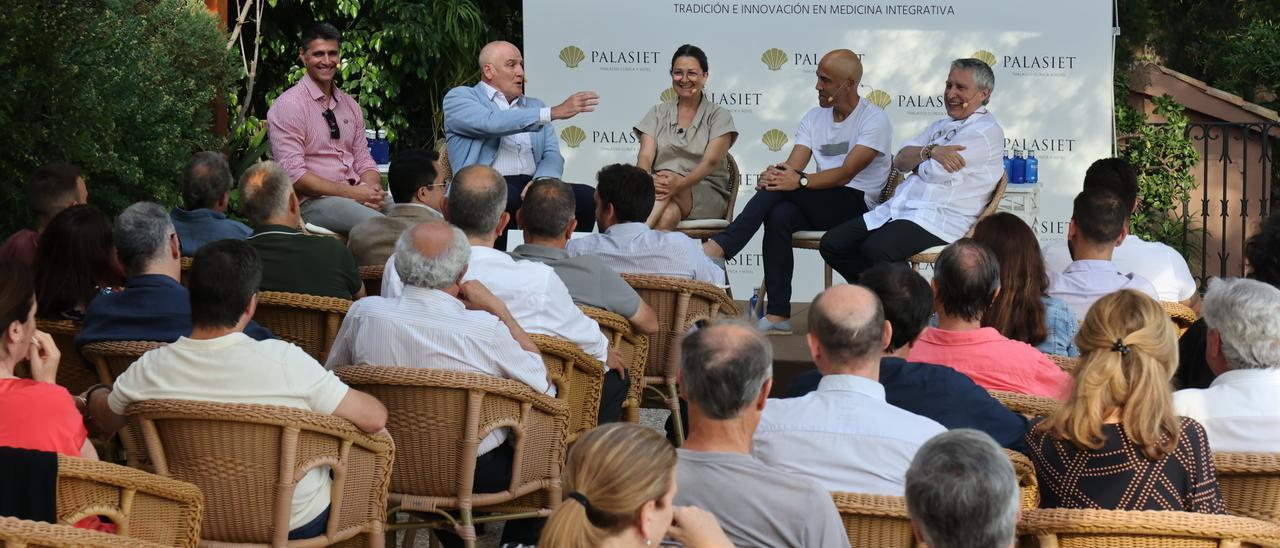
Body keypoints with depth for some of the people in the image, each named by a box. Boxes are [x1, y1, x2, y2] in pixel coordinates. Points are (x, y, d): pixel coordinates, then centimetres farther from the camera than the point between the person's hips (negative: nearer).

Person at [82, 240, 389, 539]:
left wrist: (96, 394, 28)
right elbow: (374, 418, -22)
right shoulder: (284, 362, -28)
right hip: (298, 525, -3)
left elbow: (104, 422, 4)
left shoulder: (149, 371, -18)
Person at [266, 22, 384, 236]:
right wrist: (352, 193, -16)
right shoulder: (288, 105, -4)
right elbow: (294, 174, -12)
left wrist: (372, 190, -7)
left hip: (357, 194, 7)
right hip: (313, 201, -6)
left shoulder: (350, 105, 18)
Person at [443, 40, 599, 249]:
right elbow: (491, 122, -12)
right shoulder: (459, 97, 9)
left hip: (531, 185, 5)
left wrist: (541, 182, -13)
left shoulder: (534, 106, 26)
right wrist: (554, 112, -17)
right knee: (508, 196, -39)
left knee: (586, 196, -22)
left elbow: (552, 155, 12)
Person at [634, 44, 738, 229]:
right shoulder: (658, 113, 16)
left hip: (708, 196, -2)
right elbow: (645, 156, 2)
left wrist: (680, 183, -30)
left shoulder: (719, 116, 7)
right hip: (661, 193, 2)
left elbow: (711, 161, -9)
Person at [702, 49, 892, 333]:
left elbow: (846, 173, -17)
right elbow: (793, 166, 2)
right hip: (816, 206, 5)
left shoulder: (874, 119, -5)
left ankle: (719, 247, -32)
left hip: (856, 204, -5)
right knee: (779, 215, -30)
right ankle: (778, 315, -34)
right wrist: (775, 174, -23)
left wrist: (800, 181, -32)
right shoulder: (814, 117, 15)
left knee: (780, 188, -28)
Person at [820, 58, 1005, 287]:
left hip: (939, 219, -9)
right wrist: (929, 152, -9)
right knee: (831, 244, -6)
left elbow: (935, 172, -13)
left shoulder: (986, 131, -4)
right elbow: (899, 160, 11)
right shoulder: (940, 126, 25)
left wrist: (914, 160, 9)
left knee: (875, 249, -34)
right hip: (894, 209, 9)